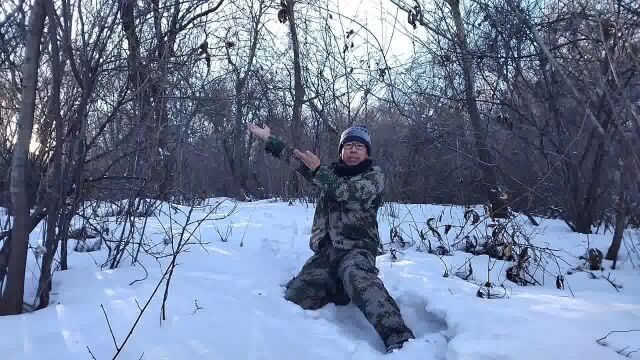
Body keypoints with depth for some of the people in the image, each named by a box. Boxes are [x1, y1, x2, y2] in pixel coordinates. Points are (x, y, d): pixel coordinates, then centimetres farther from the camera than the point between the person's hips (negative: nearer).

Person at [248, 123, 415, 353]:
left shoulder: (374, 175, 5)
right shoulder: (332, 172, 21)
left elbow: (347, 193, -13)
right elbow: (297, 159, 18)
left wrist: (318, 170, -6)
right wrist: (268, 139, 17)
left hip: (356, 249, -5)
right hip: (325, 251, 5)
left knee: (357, 277, -41)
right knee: (293, 301, -15)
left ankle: (399, 341, -56)